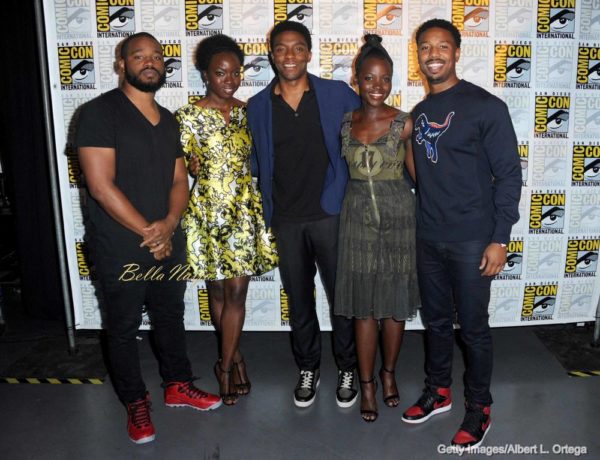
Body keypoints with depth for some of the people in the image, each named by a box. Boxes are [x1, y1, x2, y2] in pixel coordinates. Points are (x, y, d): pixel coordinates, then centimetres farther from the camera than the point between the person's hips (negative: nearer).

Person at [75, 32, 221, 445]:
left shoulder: (168, 120, 9)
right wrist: (148, 233, -15)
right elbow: (101, 186, -18)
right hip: (120, 249, -5)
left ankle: (178, 385, 39)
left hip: (168, 243, 6)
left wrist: (169, 224, -11)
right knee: (123, 327, 10)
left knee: (171, 316, 19)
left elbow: (179, 180, 8)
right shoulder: (101, 112, -11)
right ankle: (136, 402, 30)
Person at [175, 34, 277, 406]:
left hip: (246, 210, 3)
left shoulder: (247, 112, 5)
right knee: (218, 290, 11)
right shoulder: (190, 116, -6)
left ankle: (225, 365, 19)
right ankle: (235, 356, 32)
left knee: (237, 291, 4)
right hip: (209, 210, -2)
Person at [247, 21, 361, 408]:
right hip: (286, 220, 2)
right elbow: (260, 163, 12)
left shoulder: (337, 95, -3)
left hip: (330, 214, -2)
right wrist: (269, 211, 9)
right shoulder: (258, 106, 4)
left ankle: (348, 368, 29)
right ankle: (309, 368, 33)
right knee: (299, 299, 14)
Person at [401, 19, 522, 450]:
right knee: (436, 320, 17)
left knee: (473, 328, 6)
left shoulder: (486, 106, -8)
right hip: (428, 238, 5)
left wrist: (500, 239, -12)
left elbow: (509, 174, -8)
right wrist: (419, 223, 10)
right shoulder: (419, 112, 9)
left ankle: (479, 407, 26)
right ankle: (438, 391, 35)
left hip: (471, 240, -5)